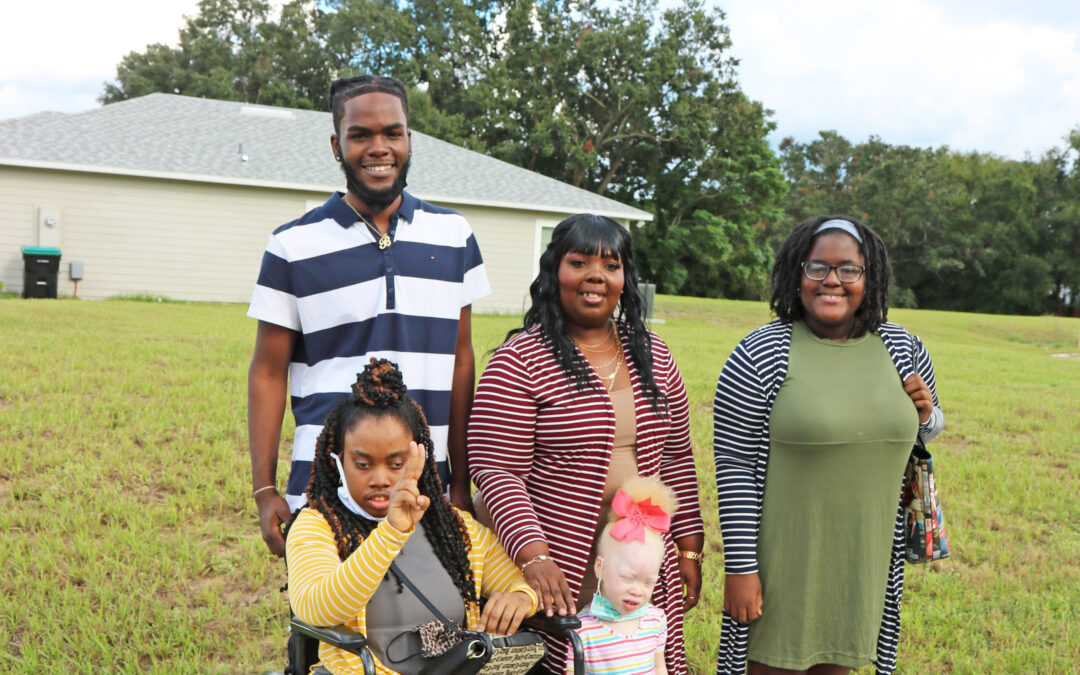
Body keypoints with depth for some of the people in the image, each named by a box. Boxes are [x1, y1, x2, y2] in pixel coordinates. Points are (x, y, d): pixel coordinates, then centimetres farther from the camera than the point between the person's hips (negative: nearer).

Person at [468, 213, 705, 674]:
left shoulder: (652, 354, 9)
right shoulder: (519, 361, -8)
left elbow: (677, 457, 13)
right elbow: (496, 471, -13)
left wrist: (689, 549, 10)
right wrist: (533, 557, -22)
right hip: (561, 572, -5)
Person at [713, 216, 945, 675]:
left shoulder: (903, 350, 3)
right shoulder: (760, 355, -12)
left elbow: (929, 428, 18)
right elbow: (734, 467, -12)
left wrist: (926, 416, -6)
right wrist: (740, 568, -15)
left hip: (864, 561, 4)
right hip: (784, 562, -4)